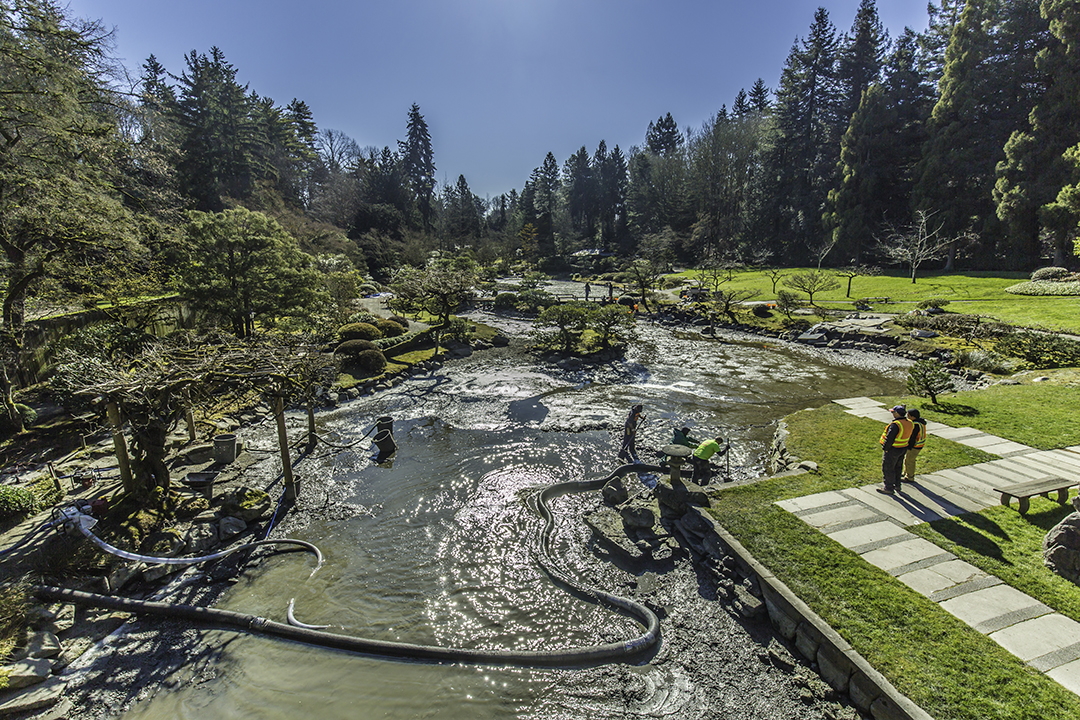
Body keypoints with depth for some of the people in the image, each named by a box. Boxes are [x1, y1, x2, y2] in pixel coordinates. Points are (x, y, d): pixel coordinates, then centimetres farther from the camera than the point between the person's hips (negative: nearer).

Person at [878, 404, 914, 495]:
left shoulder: (896, 425, -27)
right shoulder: (910, 423, 1)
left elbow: (889, 438, -24)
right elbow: (910, 437, 14)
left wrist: (885, 448, -15)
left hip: (893, 450, -9)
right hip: (903, 449, 9)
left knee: (888, 468, 2)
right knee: (898, 467, 22)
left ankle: (889, 488, 8)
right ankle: (897, 485, 34)